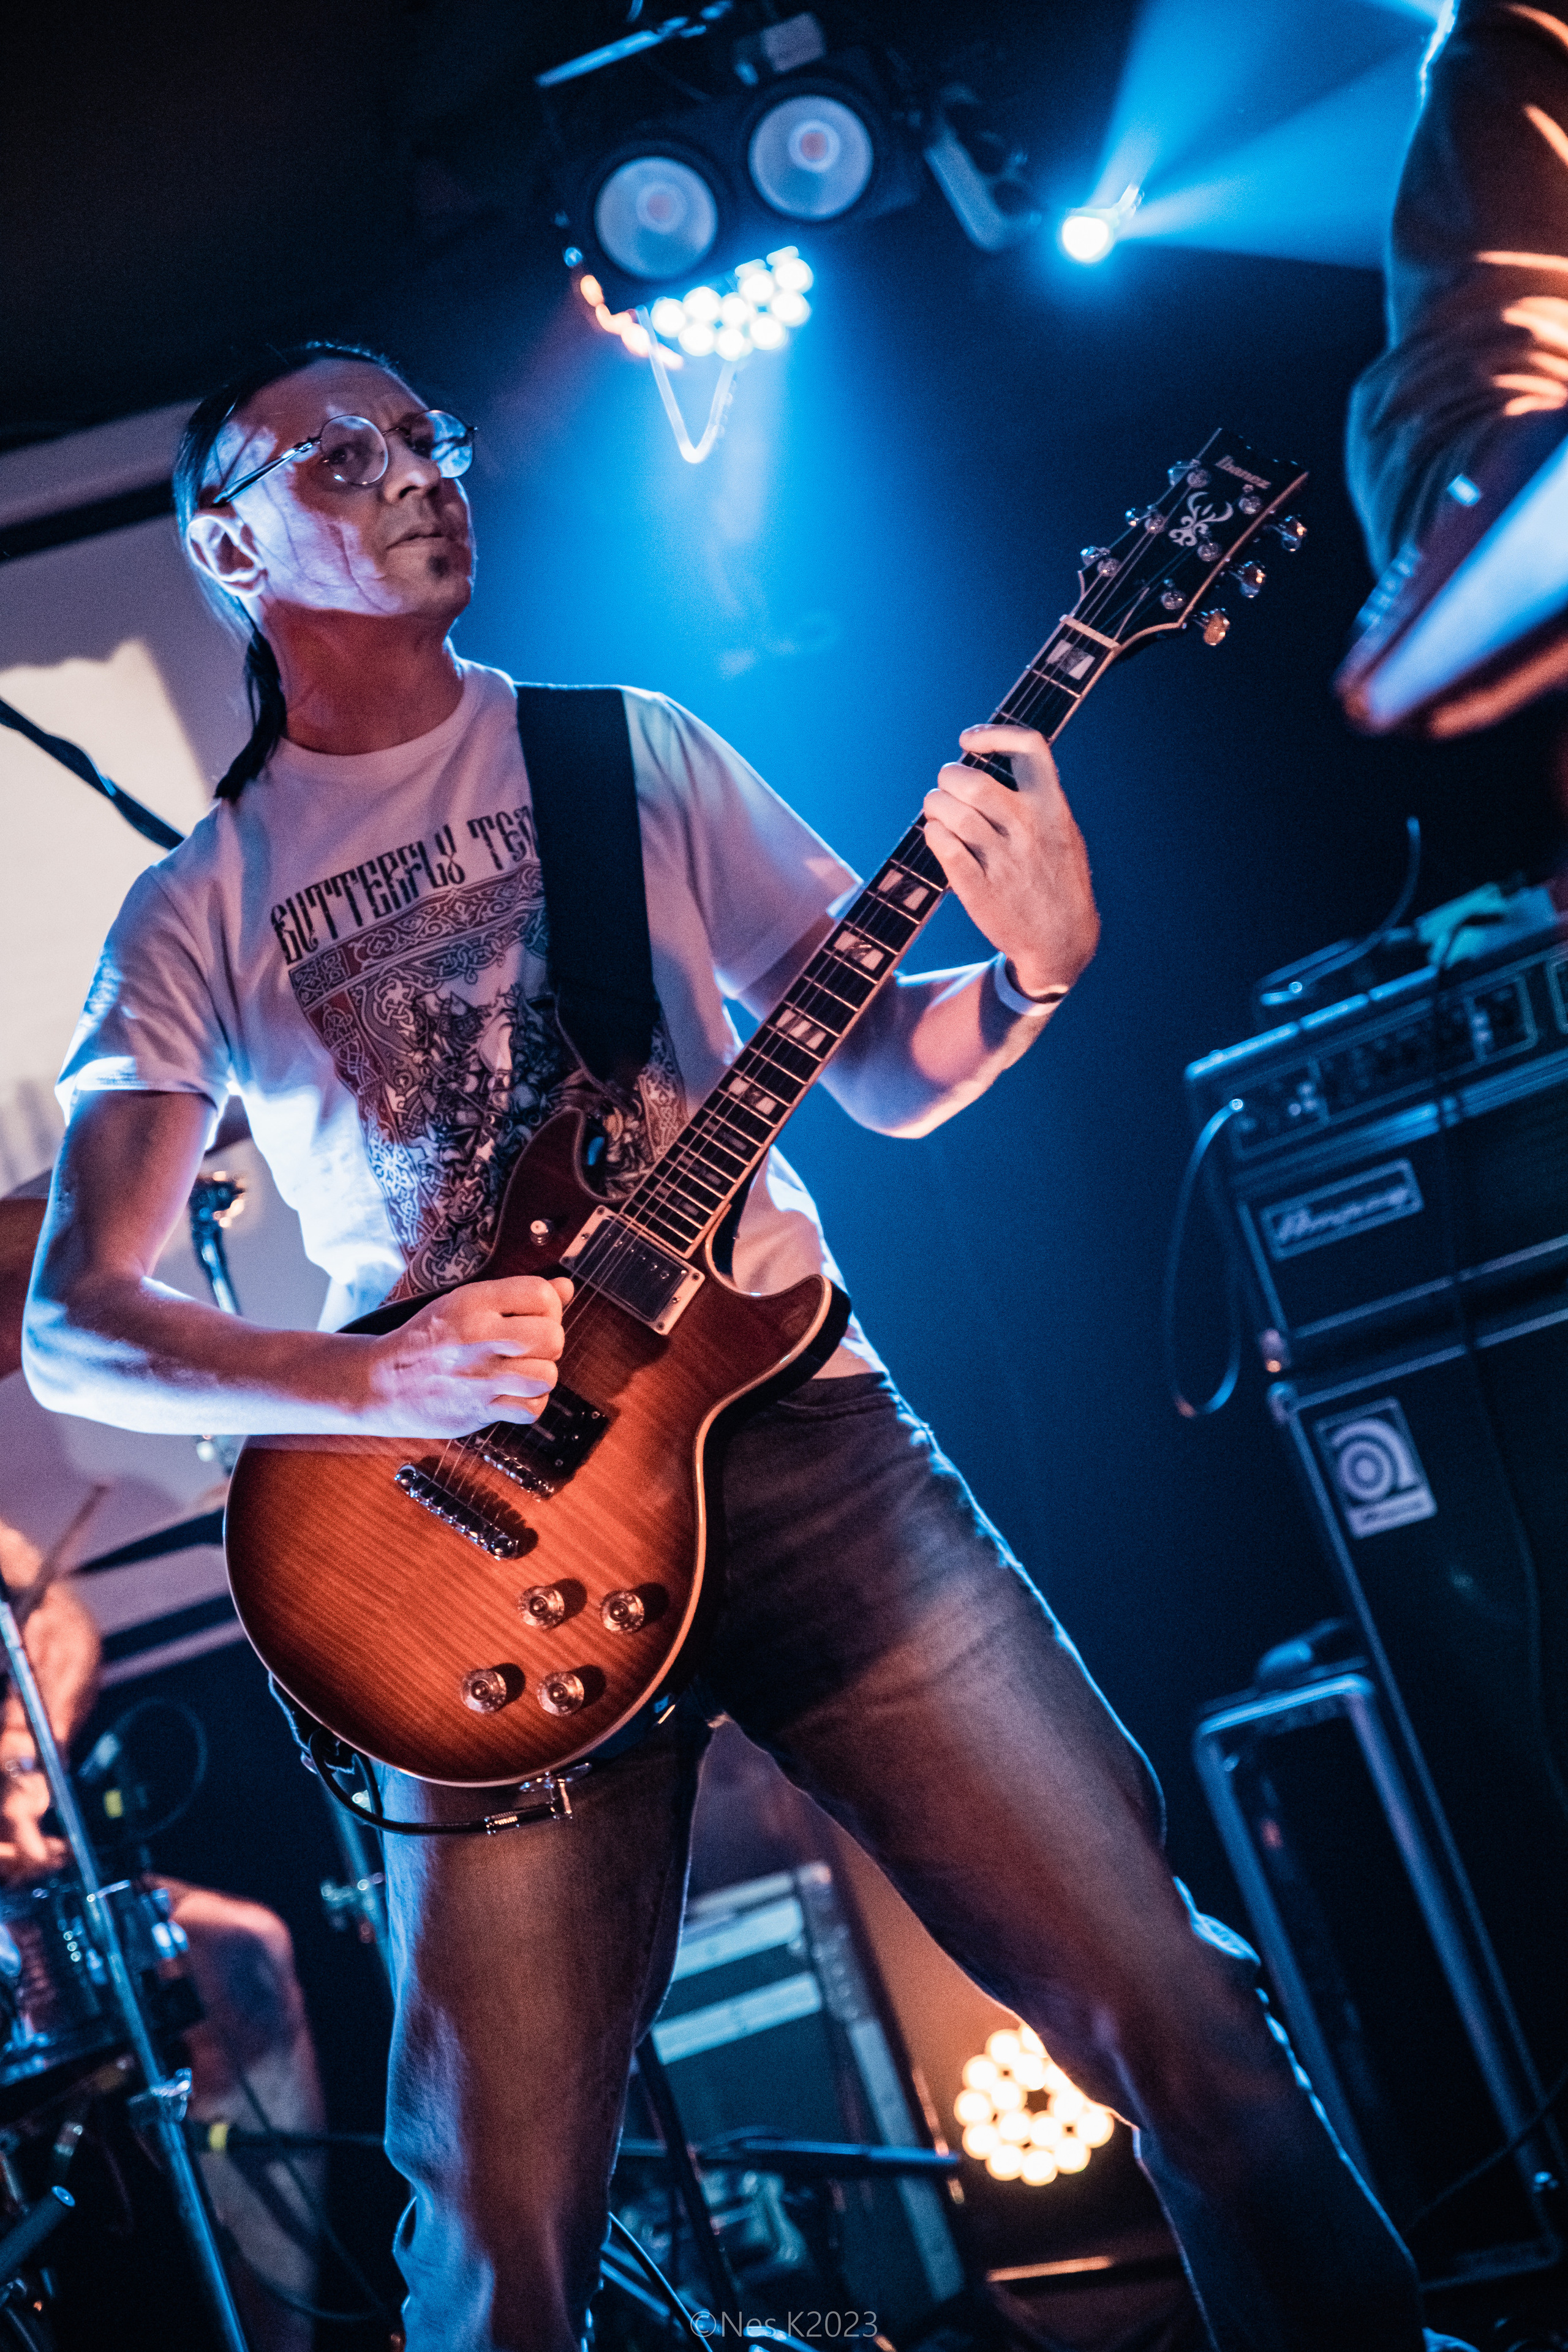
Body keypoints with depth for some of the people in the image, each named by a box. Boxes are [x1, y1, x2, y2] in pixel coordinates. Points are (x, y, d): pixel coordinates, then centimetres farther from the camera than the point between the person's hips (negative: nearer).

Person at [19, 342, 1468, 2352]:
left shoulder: (634, 751, 15)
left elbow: (886, 1069, 14)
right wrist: (380, 1384, -16)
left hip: (800, 1438, 1)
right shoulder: (197, 916, 8)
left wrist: (1034, 965, -9)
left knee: (1167, 2003, -6)